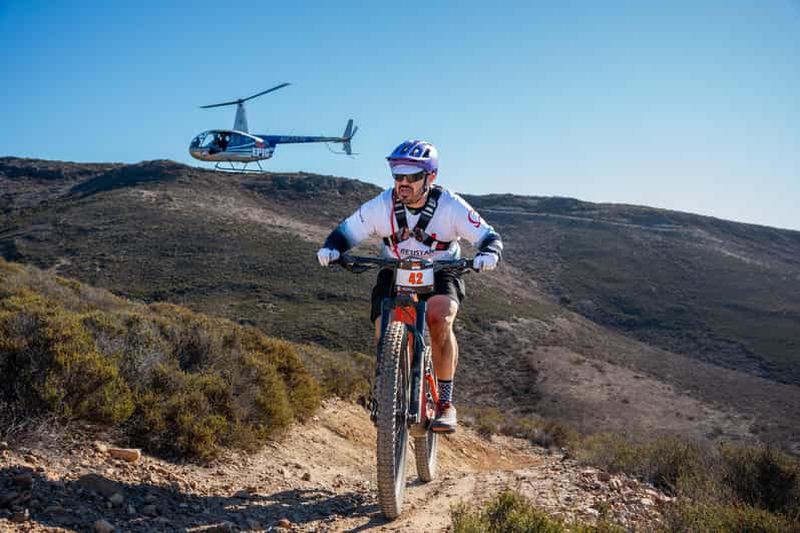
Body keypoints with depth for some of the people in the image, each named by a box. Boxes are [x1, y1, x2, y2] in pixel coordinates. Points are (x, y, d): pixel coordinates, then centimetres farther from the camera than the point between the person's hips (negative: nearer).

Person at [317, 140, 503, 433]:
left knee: (439, 319, -32)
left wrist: (488, 254, -41)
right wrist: (331, 248, -33)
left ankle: (445, 403, -17)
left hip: (440, 275, -2)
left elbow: (489, 236, -18)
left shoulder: (451, 206, -21)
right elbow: (346, 230, -11)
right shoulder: (381, 205, -18)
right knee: (385, 333, -18)